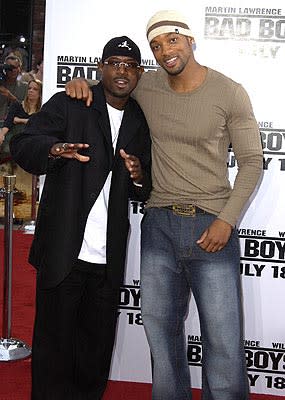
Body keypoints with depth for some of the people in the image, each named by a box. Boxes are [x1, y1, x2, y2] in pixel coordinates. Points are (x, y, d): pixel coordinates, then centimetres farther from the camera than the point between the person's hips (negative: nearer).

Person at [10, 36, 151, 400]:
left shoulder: (140, 123, 13)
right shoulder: (68, 105, 0)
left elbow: (145, 193, 18)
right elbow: (21, 146, -8)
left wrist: (140, 178, -7)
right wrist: (55, 149, -30)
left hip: (109, 261, 4)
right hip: (63, 253, -4)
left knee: (97, 353, 14)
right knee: (54, 347, 3)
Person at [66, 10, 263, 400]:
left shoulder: (230, 93, -6)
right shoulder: (146, 86, 4)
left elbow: (251, 161, -3)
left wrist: (227, 220, -12)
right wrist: (81, 84, -1)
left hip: (211, 225, -4)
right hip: (159, 224, 4)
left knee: (223, 339, -1)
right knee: (161, 328, 14)